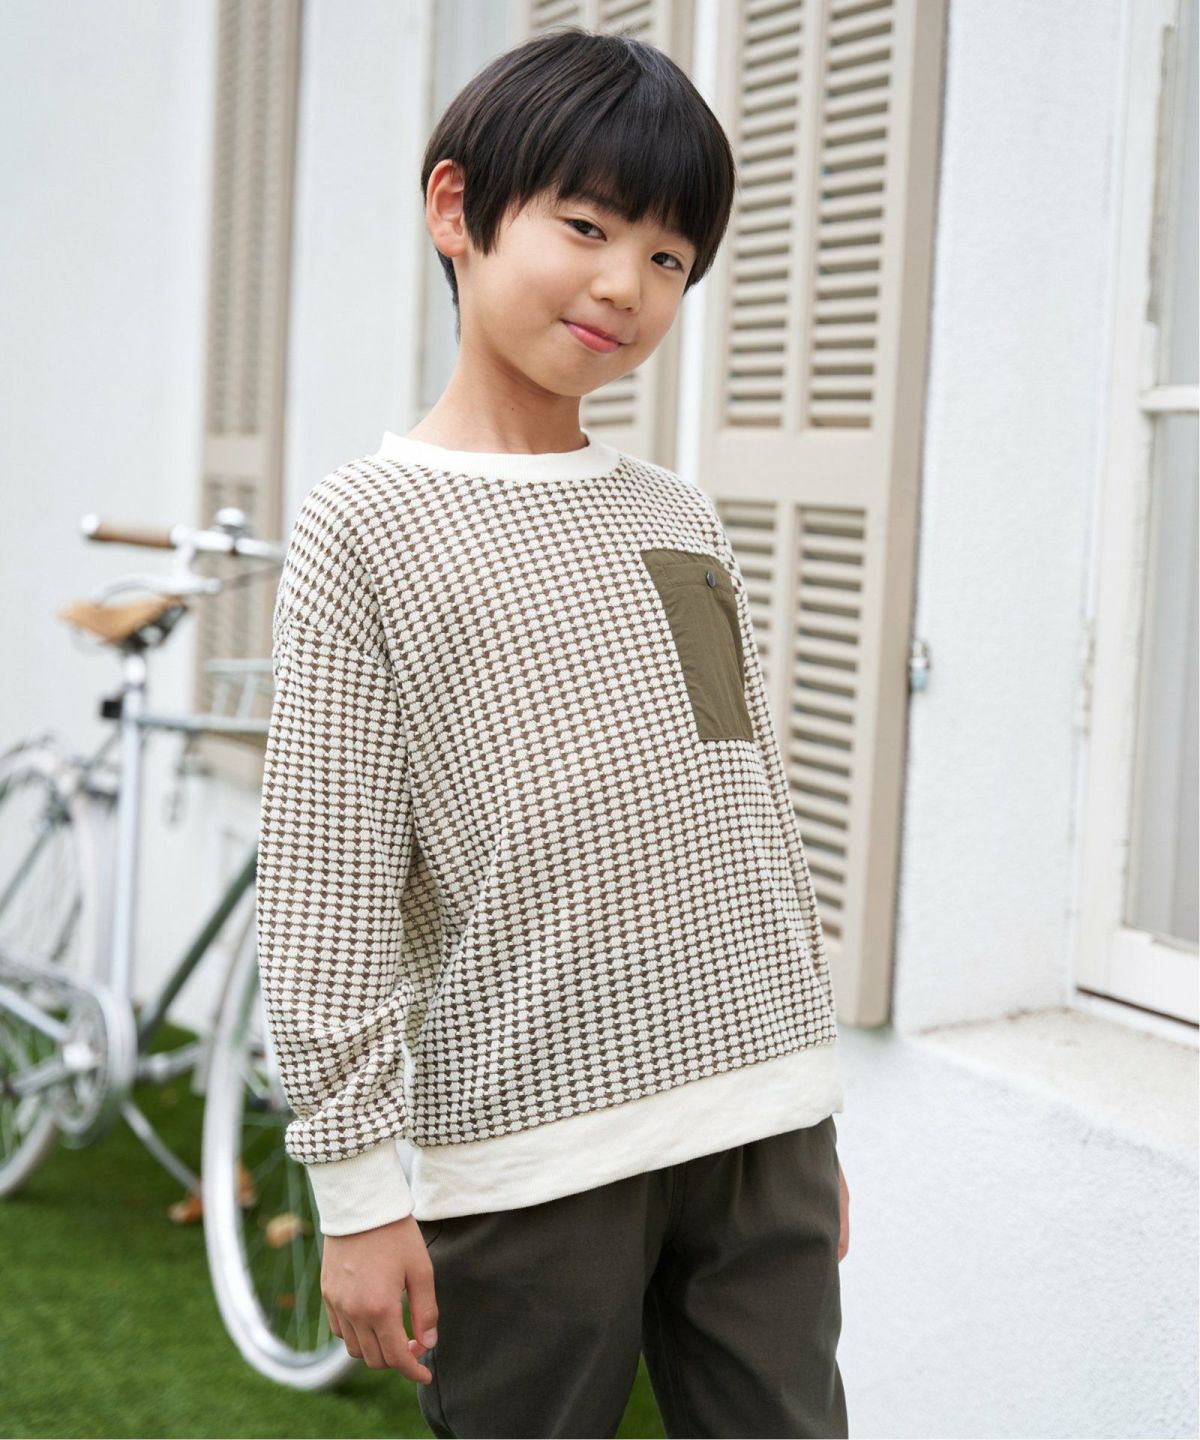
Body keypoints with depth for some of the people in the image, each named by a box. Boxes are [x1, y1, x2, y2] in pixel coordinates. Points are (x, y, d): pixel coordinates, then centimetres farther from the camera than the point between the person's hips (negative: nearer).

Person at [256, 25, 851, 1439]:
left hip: (763, 1120, 5)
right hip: (532, 1152, -5)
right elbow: (326, 877, -8)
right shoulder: (368, 524, -5)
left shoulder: (680, 519, 12)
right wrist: (356, 1181, -10)